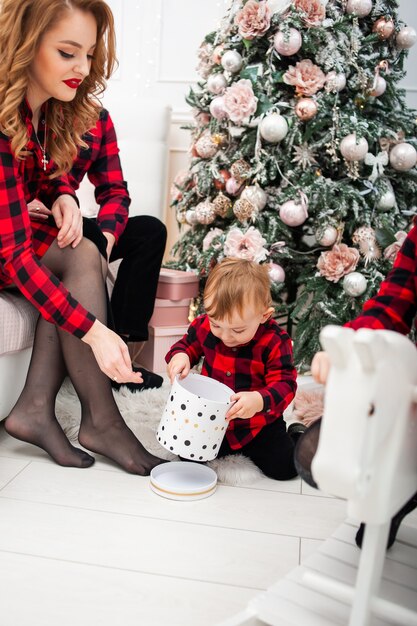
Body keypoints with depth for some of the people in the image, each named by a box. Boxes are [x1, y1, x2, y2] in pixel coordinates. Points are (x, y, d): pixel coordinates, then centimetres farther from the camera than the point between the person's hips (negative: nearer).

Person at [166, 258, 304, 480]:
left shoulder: (275, 341, -21)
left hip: (257, 423, -3)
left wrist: (260, 400, -42)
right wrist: (180, 355, -18)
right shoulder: (204, 325, -12)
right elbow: (188, 344, 7)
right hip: (213, 418, 4)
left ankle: (295, 436, 21)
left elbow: (285, 383, -21)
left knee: (284, 466, -15)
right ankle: (229, 447, 21)